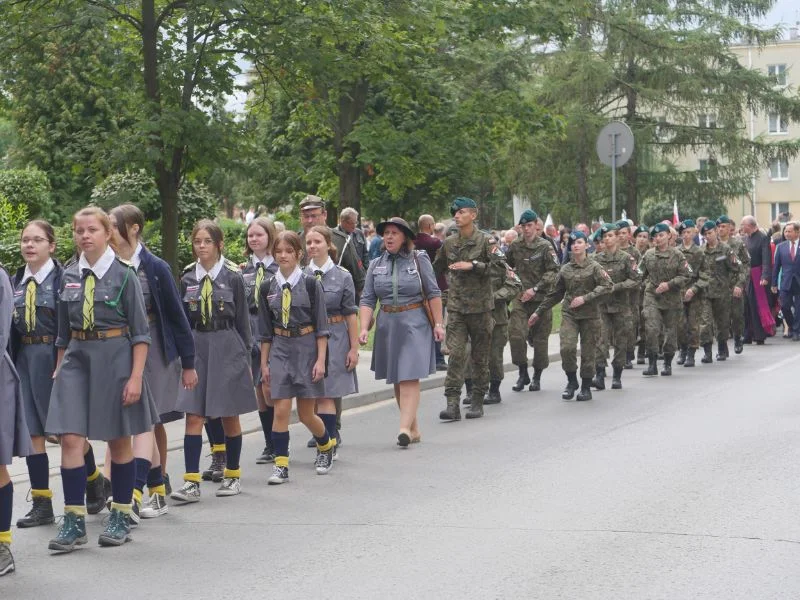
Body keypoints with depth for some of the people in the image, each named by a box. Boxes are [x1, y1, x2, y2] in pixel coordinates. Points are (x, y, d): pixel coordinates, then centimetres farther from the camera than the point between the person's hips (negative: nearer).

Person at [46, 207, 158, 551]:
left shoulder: (124, 275, -5)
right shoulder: (69, 277, 7)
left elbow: (140, 332, -5)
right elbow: (63, 332, 16)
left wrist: (136, 377, -11)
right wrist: (59, 369, 13)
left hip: (114, 358, -3)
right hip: (77, 358, 3)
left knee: (119, 441, 8)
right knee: (70, 439, -7)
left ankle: (121, 517, 20)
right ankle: (74, 521, -2)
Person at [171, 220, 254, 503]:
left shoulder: (232, 277, -3)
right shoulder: (188, 278, 5)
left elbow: (242, 320, 0)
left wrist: (245, 358, 1)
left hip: (227, 348, -2)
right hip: (196, 348, 2)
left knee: (229, 415, 8)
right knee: (193, 416, -5)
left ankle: (233, 475, 21)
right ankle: (191, 482, -6)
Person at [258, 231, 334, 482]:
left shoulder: (310, 284, -5)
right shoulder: (268, 287, 4)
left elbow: (321, 326, -4)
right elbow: (265, 330, 10)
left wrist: (321, 360, -9)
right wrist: (264, 363, 9)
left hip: (307, 348, -2)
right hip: (280, 349, 2)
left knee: (306, 414, 5)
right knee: (281, 410, -6)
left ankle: (326, 446, 33)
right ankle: (280, 464, 0)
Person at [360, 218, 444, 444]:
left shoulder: (419, 260, -1)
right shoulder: (376, 265, 8)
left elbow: (433, 294, 1)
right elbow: (367, 300, 3)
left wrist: (438, 324, -4)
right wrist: (364, 328, -8)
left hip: (415, 324, -4)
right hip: (387, 325, 5)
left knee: (410, 377, -12)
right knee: (396, 380, 7)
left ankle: (405, 427, -20)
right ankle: (414, 429, 16)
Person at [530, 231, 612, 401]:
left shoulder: (594, 267, 0)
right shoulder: (565, 269, 9)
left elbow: (607, 286, -11)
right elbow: (555, 293, 17)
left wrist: (585, 298, -18)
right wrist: (539, 311, 18)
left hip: (590, 315, -2)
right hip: (569, 314, 2)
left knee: (587, 351, 2)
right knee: (567, 347, -16)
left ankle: (586, 387, 16)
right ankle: (571, 381, 4)